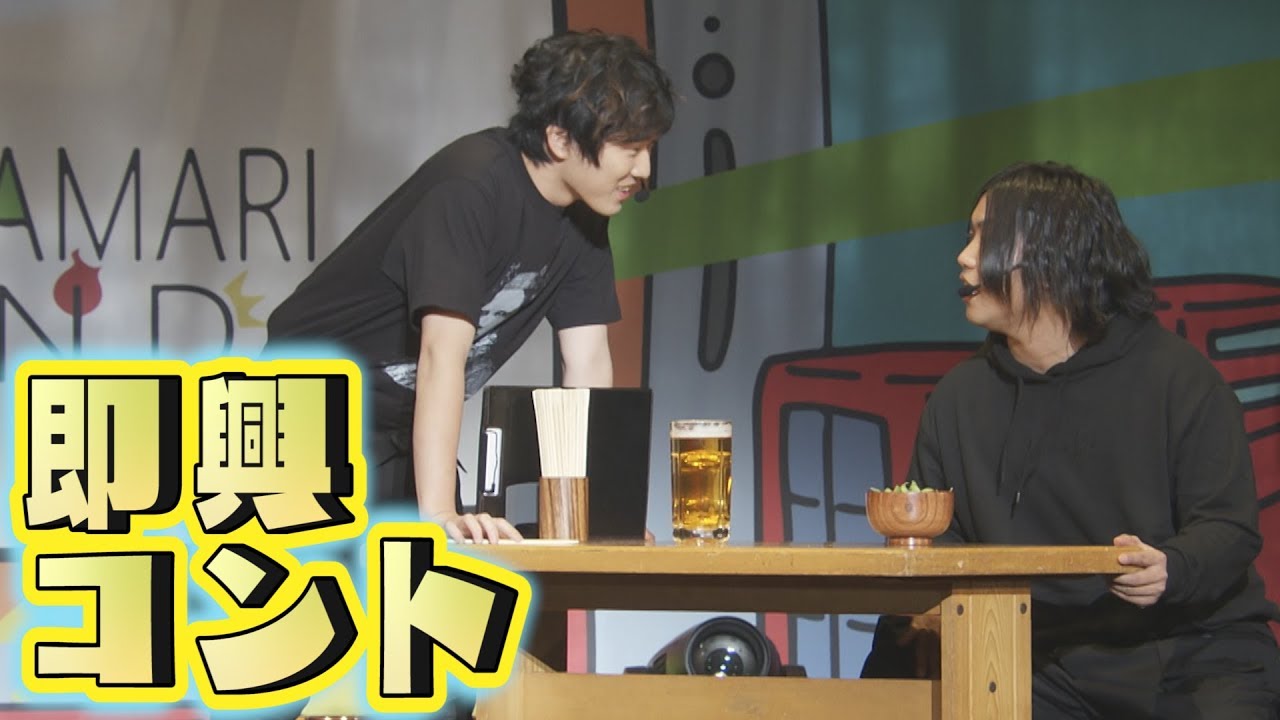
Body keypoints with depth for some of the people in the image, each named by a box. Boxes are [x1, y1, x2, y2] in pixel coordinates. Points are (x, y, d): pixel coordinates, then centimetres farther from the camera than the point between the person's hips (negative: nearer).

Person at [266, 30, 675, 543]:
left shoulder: (583, 218, 0)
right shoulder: (473, 187, -27)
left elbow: (588, 369, -2)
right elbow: (443, 353, -35)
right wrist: (438, 513, -42)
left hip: (403, 425, 8)